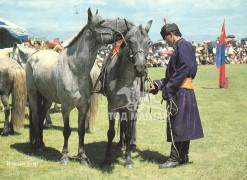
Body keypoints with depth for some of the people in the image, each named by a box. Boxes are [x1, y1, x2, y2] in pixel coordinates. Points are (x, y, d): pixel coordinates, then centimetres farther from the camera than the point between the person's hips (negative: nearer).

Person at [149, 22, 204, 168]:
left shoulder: (183, 45, -11)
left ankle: (175, 158, -1)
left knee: (177, 125, -6)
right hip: (184, 92, 10)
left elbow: (184, 70, -22)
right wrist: (158, 85, 15)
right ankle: (183, 156, 20)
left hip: (181, 92, -10)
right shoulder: (180, 47, 19)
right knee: (184, 125, 13)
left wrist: (168, 88, -20)